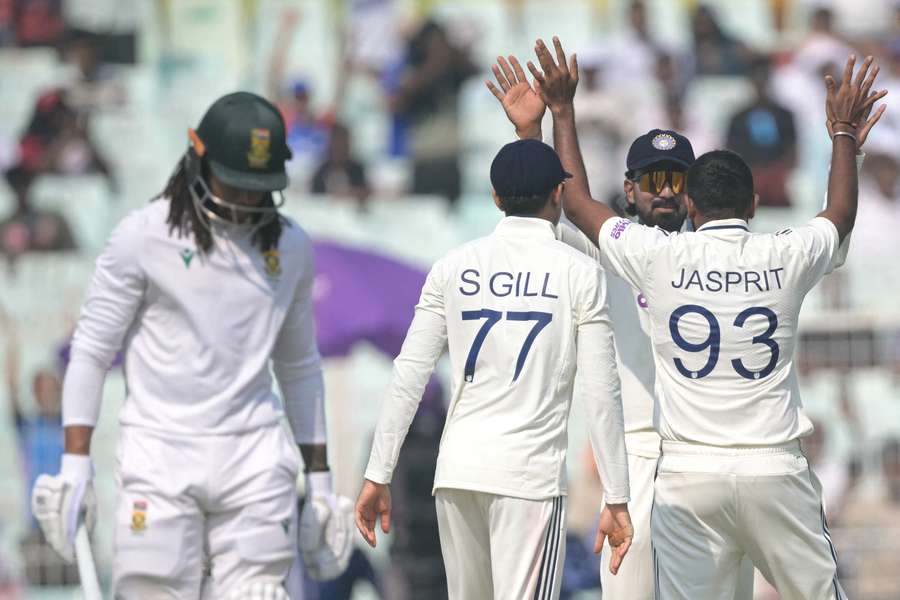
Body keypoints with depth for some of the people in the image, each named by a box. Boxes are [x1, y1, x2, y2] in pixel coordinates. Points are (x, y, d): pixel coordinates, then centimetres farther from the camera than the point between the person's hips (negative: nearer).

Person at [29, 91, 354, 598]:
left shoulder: (291, 247, 10)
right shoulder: (144, 235, -2)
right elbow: (92, 351, 0)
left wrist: (319, 477, 18)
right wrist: (76, 462, -7)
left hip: (255, 461, 3)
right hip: (160, 459, -3)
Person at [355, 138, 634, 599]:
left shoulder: (453, 267, 7)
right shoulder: (579, 273, -1)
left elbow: (408, 376, 4)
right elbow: (600, 394, -4)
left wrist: (377, 475, 8)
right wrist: (617, 500, -1)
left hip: (457, 469, 4)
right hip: (530, 473, -4)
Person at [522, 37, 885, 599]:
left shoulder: (660, 257, -2)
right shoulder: (785, 257, 1)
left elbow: (578, 200, 13)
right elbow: (841, 214, 24)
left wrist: (562, 110, 23)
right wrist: (844, 132, 39)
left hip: (687, 474, 0)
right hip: (774, 469, 0)